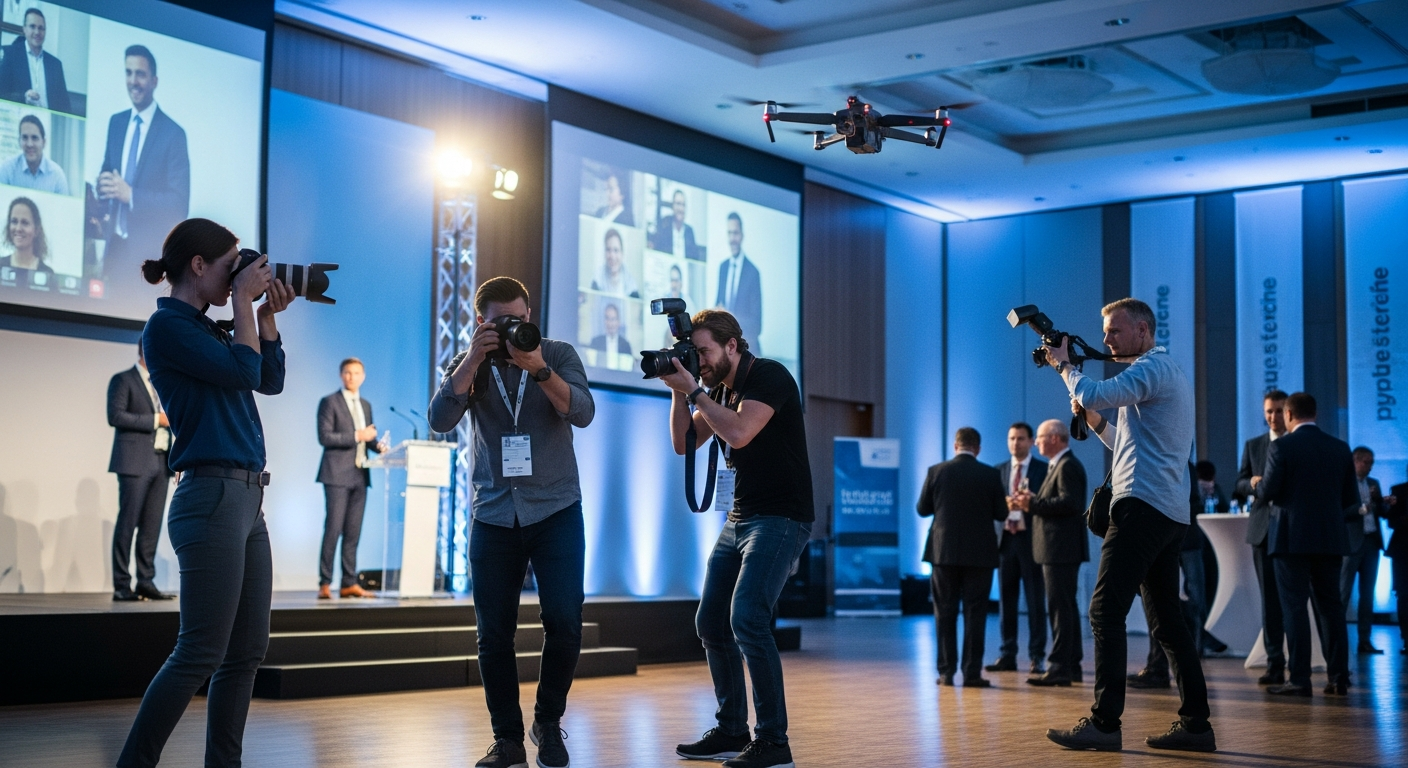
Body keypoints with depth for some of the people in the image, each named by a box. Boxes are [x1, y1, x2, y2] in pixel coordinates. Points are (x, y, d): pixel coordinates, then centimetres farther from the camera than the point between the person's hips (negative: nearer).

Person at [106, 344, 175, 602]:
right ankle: (121, 586, -3)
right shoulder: (123, 380, -1)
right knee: (128, 523, -6)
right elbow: (115, 416, -14)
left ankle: (146, 583, 7)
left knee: (152, 526, 4)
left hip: (160, 462, 7)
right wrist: (154, 420, -14)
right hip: (135, 463, -7)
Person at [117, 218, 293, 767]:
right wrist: (245, 301, -4)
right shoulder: (167, 326, -8)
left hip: (246, 498, 9)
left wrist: (266, 313, 12)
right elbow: (244, 373, -14)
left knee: (247, 650, 10)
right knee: (200, 654, -9)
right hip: (212, 496, -9)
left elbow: (271, 381, 19)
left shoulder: (205, 327, 18)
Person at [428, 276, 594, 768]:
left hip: (556, 510, -1)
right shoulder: (471, 364, 6)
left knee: (565, 622, -9)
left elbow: (582, 413, -13)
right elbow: (440, 420, -10)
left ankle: (548, 722, 12)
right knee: (494, 634, 0)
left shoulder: (558, 355, 2)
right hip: (494, 515, 2)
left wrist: (538, 368, -26)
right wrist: (473, 359, -19)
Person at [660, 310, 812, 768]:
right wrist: (679, 391, -3)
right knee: (712, 623, 8)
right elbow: (683, 443, 10)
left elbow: (739, 433, -26)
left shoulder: (768, 376, -12)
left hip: (781, 519, -9)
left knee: (747, 618, -21)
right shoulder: (719, 390, 13)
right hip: (739, 519, 9)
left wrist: (693, 389, -18)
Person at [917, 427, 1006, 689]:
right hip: (979, 552, -1)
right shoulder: (991, 474, -5)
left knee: (945, 613, 8)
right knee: (975, 613, 2)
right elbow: (1001, 513, -1)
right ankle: (972, 673, 0)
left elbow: (922, 509, 3)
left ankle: (946, 672, 8)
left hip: (944, 551, 1)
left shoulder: (936, 471, -3)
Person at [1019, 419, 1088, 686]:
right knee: (1066, 607, 13)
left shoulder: (1068, 466, -14)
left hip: (1061, 549, -11)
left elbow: (1069, 502, -26)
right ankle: (1072, 666, 19)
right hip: (1059, 549, 11)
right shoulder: (1059, 465, 20)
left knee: (1060, 608, -10)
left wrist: (1034, 504, -19)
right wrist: (1033, 501, 4)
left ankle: (1059, 668, -9)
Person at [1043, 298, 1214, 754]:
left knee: (1106, 612, -13)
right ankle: (1195, 724, 10)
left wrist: (1063, 365, -2)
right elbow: (1126, 442, 28)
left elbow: (1092, 395, -20)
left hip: (1143, 506, -11)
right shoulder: (1166, 373, 25)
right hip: (1170, 513, 11)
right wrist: (1092, 417, 12)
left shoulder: (1154, 367, -7)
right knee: (1166, 620, 10)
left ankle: (1105, 723, -16)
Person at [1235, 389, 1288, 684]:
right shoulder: (1253, 446, 14)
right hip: (1263, 529, 3)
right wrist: (1252, 483, -10)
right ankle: (1275, 664, 3)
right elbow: (1240, 484, 12)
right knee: (1269, 598, 2)